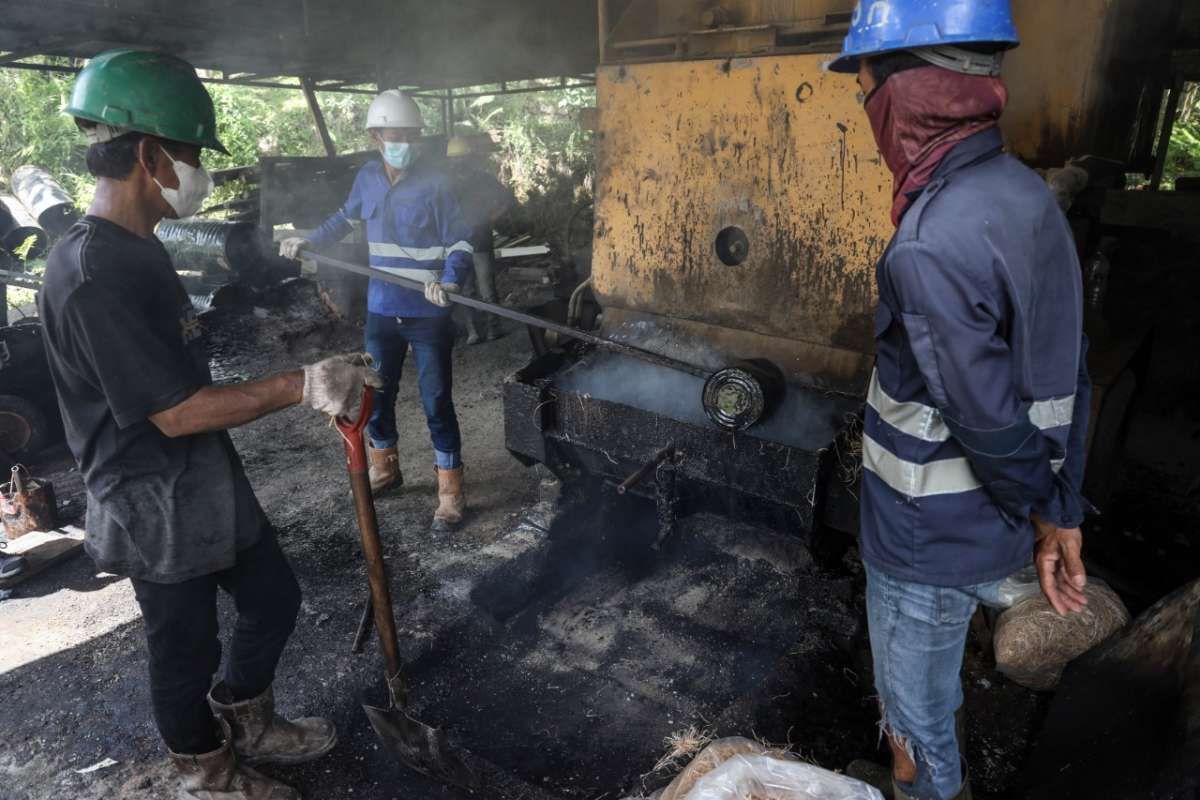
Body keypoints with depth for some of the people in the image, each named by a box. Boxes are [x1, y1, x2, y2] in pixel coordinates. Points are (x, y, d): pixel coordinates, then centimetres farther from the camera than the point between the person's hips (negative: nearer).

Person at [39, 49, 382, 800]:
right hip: (156, 507, -9)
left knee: (274, 597, 21)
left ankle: (249, 725, 45)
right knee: (187, 647, 12)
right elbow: (177, 412, -26)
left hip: (209, 481, 9)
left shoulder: (137, 248, 6)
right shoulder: (92, 275, -26)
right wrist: (303, 385, -24)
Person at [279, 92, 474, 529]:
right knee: (375, 395, 15)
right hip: (382, 311, 6)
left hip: (428, 314, -5)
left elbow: (461, 242, -12)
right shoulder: (367, 178, 5)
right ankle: (384, 467, 38)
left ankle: (450, 491, 10)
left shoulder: (435, 183, -12)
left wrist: (449, 281, -30)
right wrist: (308, 241, 20)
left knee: (436, 402, -2)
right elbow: (347, 217, 25)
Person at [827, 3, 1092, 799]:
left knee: (915, 707, 17)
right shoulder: (1025, 192, -1)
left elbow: (992, 422, -25)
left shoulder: (930, 248, -30)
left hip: (931, 538, -8)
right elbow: (1067, 373, 2)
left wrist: (1046, 510, -6)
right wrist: (1064, 511, 7)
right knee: (935, 679, 31)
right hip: (984, 522, 9)